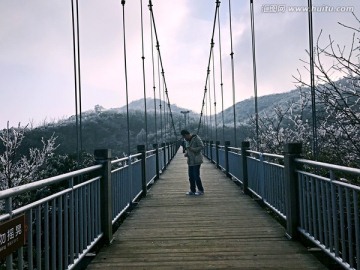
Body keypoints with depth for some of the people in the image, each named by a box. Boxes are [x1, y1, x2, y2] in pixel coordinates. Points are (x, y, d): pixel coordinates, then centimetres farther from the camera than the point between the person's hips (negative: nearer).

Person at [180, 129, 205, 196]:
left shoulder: (196, 138, -11)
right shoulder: (187, 140, 15)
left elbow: (202, 146, -17)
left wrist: (193, 149, -23)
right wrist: (186, 153, 6)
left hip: (196, 161, -8)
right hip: (190, 161, 9)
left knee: (196, 176, -5)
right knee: (191, 176, 11)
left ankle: (201, 190, 8)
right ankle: (192, 190, 21)